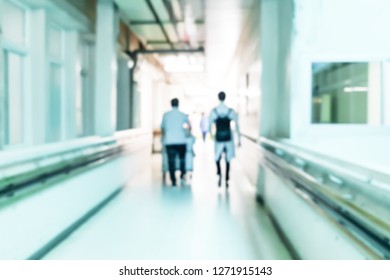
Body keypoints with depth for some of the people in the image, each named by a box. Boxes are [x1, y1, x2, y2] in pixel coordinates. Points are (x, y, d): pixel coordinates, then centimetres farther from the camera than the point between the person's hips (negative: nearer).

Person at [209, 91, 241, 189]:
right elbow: (237, 126, -4)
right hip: (228, 138, 0)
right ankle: (227, 180, 9)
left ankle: (219, 175, -7)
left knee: (217, 158, 17)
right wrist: (239, 139, 3)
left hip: (219, 138, 0)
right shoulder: (231, 111, -4)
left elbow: (210, 126, -1)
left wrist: (211, 135, 18)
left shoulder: (213, 111, -6)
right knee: (228, 160, 10)